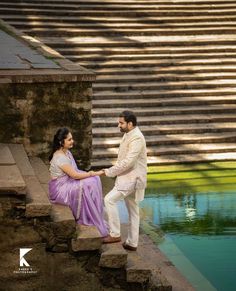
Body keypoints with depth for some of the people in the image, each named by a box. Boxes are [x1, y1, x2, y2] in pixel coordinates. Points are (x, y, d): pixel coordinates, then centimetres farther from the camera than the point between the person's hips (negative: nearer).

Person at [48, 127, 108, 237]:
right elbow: (75, 175, -24)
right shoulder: (60, 158, -24)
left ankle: (94, 217, -3)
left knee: (93, 181, -5)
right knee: (86, 187, -22)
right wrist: (94, 173, -19)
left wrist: (88, 173, -5)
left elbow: (74, 171, 10)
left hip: (68, 183, 9)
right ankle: (87, 219, -7)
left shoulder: (67, 152, 6)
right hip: (60, 189, -9)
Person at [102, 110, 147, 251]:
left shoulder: (137, 138, -21)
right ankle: (132, 243, 21)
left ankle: (115, 234, -10)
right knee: (133, 210, 13)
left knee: (109, 199, -17)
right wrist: (113, 172, 12)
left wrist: (109, 172, -20)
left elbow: (127, 162, -26)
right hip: (128, 177, 10)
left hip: (133, 179, -10)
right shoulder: (128, 134, 11)